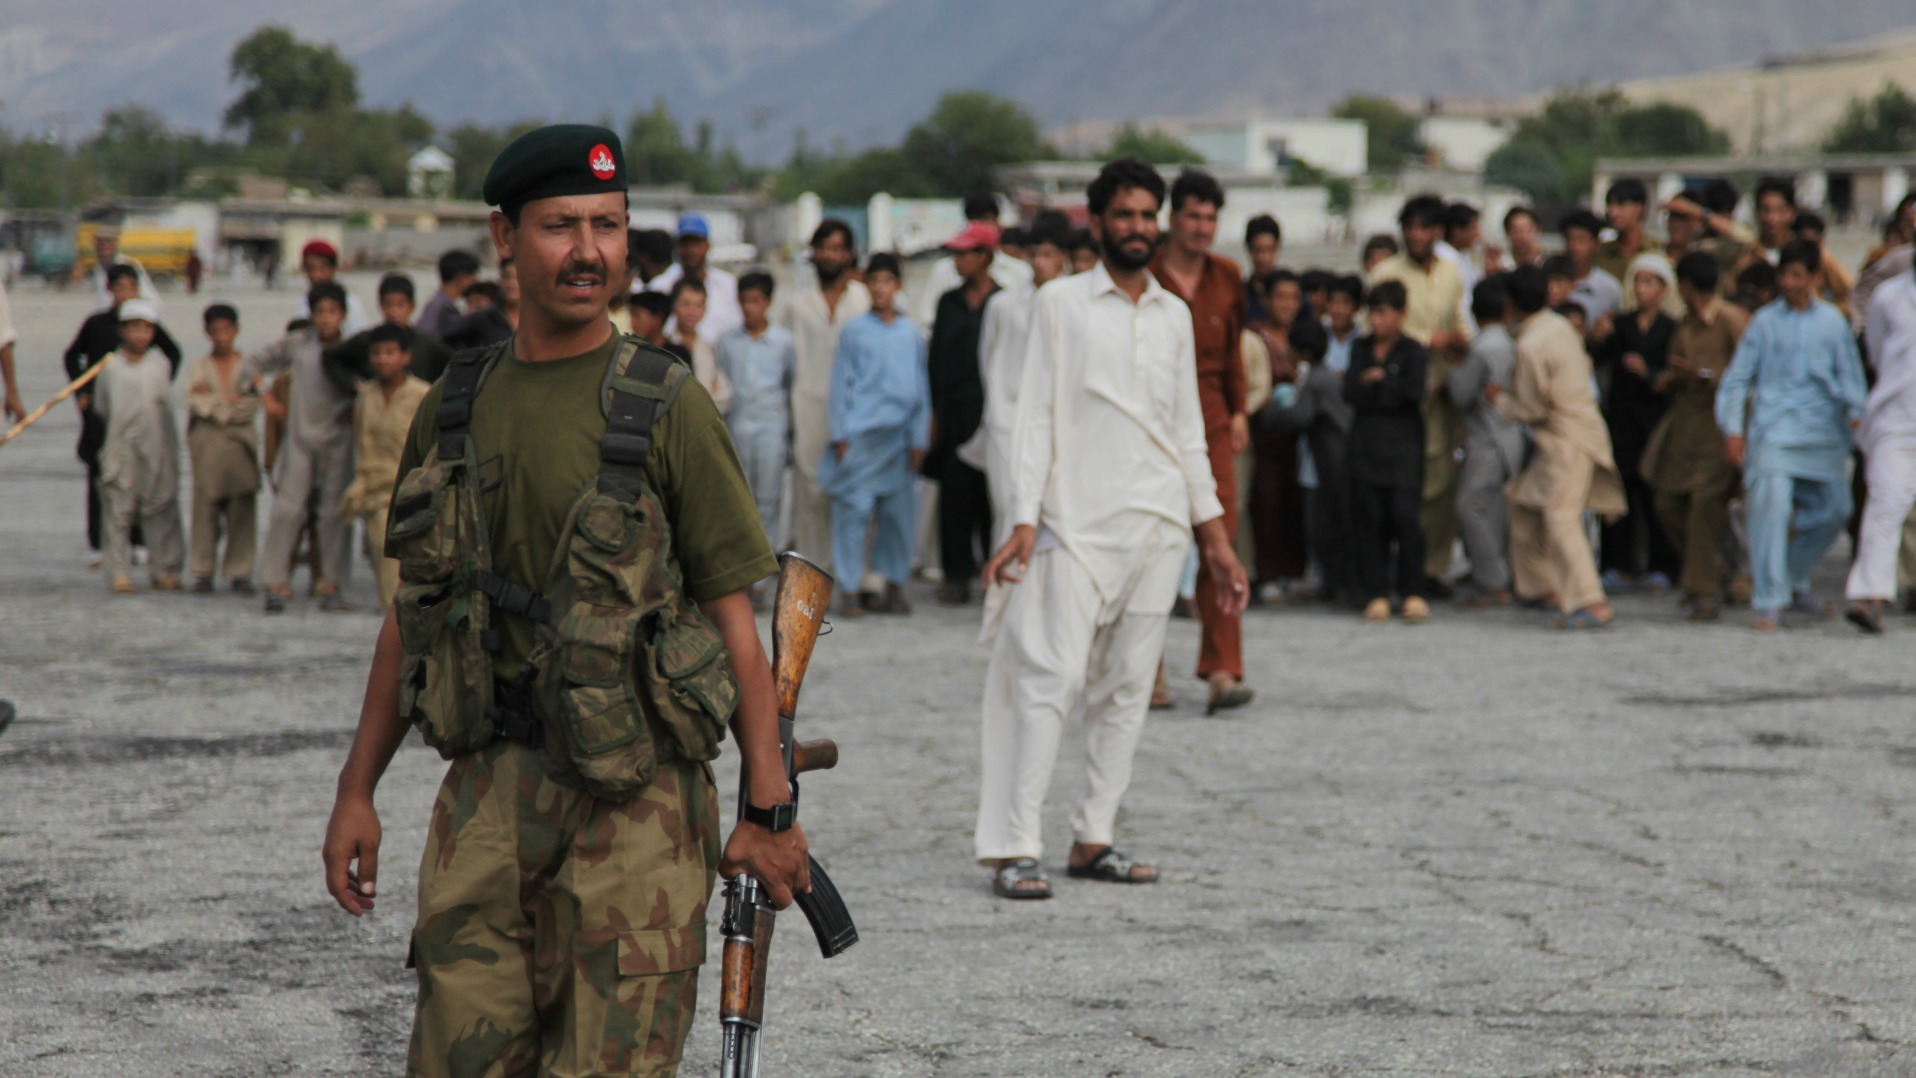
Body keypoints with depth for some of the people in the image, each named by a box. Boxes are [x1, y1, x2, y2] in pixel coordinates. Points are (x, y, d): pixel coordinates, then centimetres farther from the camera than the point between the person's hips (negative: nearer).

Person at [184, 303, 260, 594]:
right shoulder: (199, 367, 10)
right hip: (207, 441, 0)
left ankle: (239, 572, 1)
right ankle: (203, 571, 1)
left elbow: (251, 407, -2)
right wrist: (232, 401, -6)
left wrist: (213, 399, -5)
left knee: (242, 507, -3)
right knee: (206, 504, -4)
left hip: (240, 441, 0)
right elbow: (195, 404, -3)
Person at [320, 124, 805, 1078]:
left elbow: (732, 617, -4)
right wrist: (357, 790, 14)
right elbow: (411, 612, 17)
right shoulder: (455, 408, 10)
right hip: (486, 784, 4)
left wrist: (768, 809, -7)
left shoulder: (666, 408, -4)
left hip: (632, 794, -4)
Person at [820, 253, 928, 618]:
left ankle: (894, 587, 13)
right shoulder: (854, 333, 4)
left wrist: (919, 439, 8)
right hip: (860, 434, -2)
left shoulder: (911, 334, 10)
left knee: (899, 512, 3)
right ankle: (849, 591, -3)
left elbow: (921, 389, 13)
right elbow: (842, 384, 4)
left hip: (898, 435, 3)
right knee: (854, 510, -5)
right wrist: (841, 435, -3)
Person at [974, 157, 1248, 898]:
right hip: (1079, 522, -5)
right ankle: (1015, 847, -15)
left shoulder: (1175, 315, 14)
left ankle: (1094, 838, 10)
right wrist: (1025, 520, -11)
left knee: (1128, 686, 4)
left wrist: (1216, 538, 14)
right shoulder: (1062, 303, 2)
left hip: (1159, 524, 5)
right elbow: (1037, 415, -1)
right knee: (1053, 678, -13)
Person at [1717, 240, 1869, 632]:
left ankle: (1795, 582, 25)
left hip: (1823, 432, 3)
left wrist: (1856, 412, -6)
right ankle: (1769, 602, -13)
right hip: (1774, 429, -3)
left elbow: (1849, 371, 11)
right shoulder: (1765, 322, 7)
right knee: (1772, 504, -17)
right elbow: (1738, 376, 8)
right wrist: (1734, 429, 1)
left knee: (1834, 508, 3)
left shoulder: (1833, 321, 11)